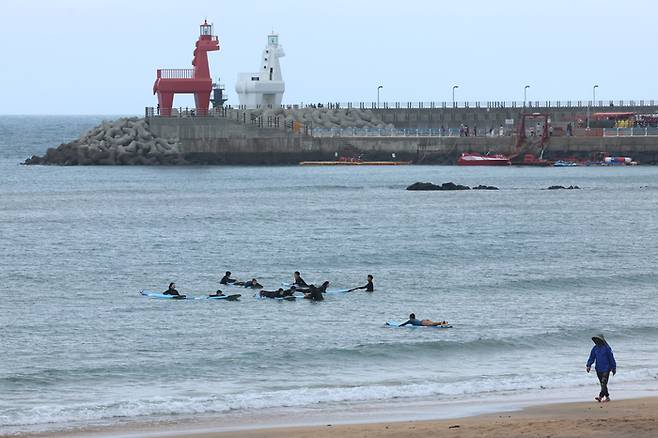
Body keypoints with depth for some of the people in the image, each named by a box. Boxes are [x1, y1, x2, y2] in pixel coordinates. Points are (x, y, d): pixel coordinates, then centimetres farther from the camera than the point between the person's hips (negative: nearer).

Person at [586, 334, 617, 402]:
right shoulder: (595, 348, 8)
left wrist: (614, 368, 0)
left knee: (604, 383, -15)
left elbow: (611, 358, -3)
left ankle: (600, 396, -25)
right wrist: (588, 365, -3)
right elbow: (591, 358, 11)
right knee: (602, 384, 10)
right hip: (598, 369, 6)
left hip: (606, 369, -6)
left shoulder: (606, 348, -7)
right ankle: (607, 397, 18)